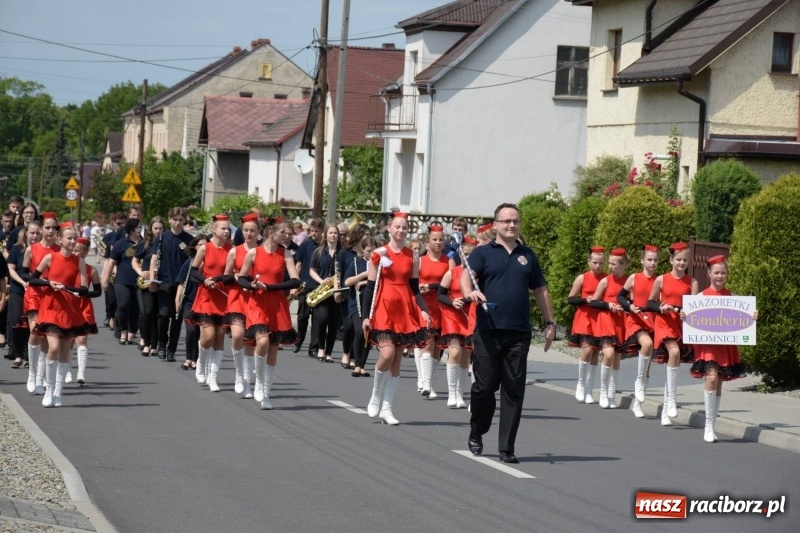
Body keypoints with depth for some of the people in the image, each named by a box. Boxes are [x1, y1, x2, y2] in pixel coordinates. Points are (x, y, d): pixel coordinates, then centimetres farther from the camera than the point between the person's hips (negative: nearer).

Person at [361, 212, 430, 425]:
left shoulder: (412, 257, 7)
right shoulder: (378, 254, -1)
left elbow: (415, 288, 8)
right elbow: (370, 287, -1)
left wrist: (424, 310, -6)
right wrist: (367, 316, -6)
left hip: (405, 311, 3)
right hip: (383, 309, -3)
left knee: (397, 359, 4)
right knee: (387, 354, -18)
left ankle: (386, 407, 11)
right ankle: (376, 397, 5)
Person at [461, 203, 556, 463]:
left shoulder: (527, 255, 16)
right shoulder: (483, 253, 6)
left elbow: (540, 290, 21)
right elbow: (466, 275, -11)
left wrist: (550, 322, 17)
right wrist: (469, 292, -33)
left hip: (519, 333, 3)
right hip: (488, 331, -3)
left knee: (514, 390, 1)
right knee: (484, 386, -1)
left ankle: (507, 447, 4)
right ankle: (476, 434, 22)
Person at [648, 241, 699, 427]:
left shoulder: (692, 282, 3)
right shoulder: (661, 280, 0)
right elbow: (650, 303, 8)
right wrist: (661, 308, -11)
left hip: (683, 325, 3)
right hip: (665, 323, -3)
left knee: (673, 362, 8)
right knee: (675, 351, -30)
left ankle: (666, 411, 19)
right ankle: (671, 400, -24)